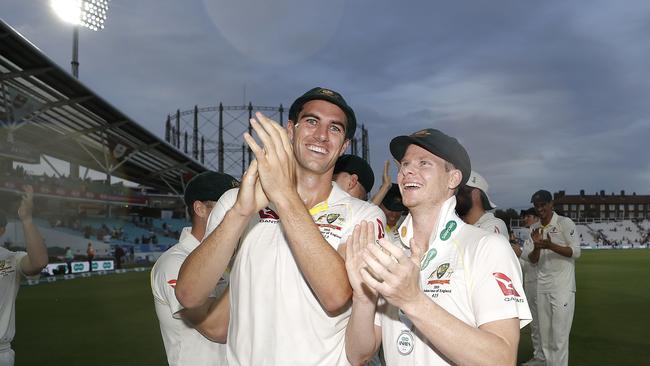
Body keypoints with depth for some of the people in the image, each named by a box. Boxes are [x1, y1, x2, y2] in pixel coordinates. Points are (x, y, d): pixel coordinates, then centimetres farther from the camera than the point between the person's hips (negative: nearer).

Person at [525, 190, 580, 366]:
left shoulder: (565, 223, -4)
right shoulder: (534, 228, 11)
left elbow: (576, 252, -9)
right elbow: (532, 260, 11)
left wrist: (551, 245, -23)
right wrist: (536, 246, -11)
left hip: (563, 285, -5)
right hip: (542, 285, 5)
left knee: (559, 332, -8)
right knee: (544, 331, 7)